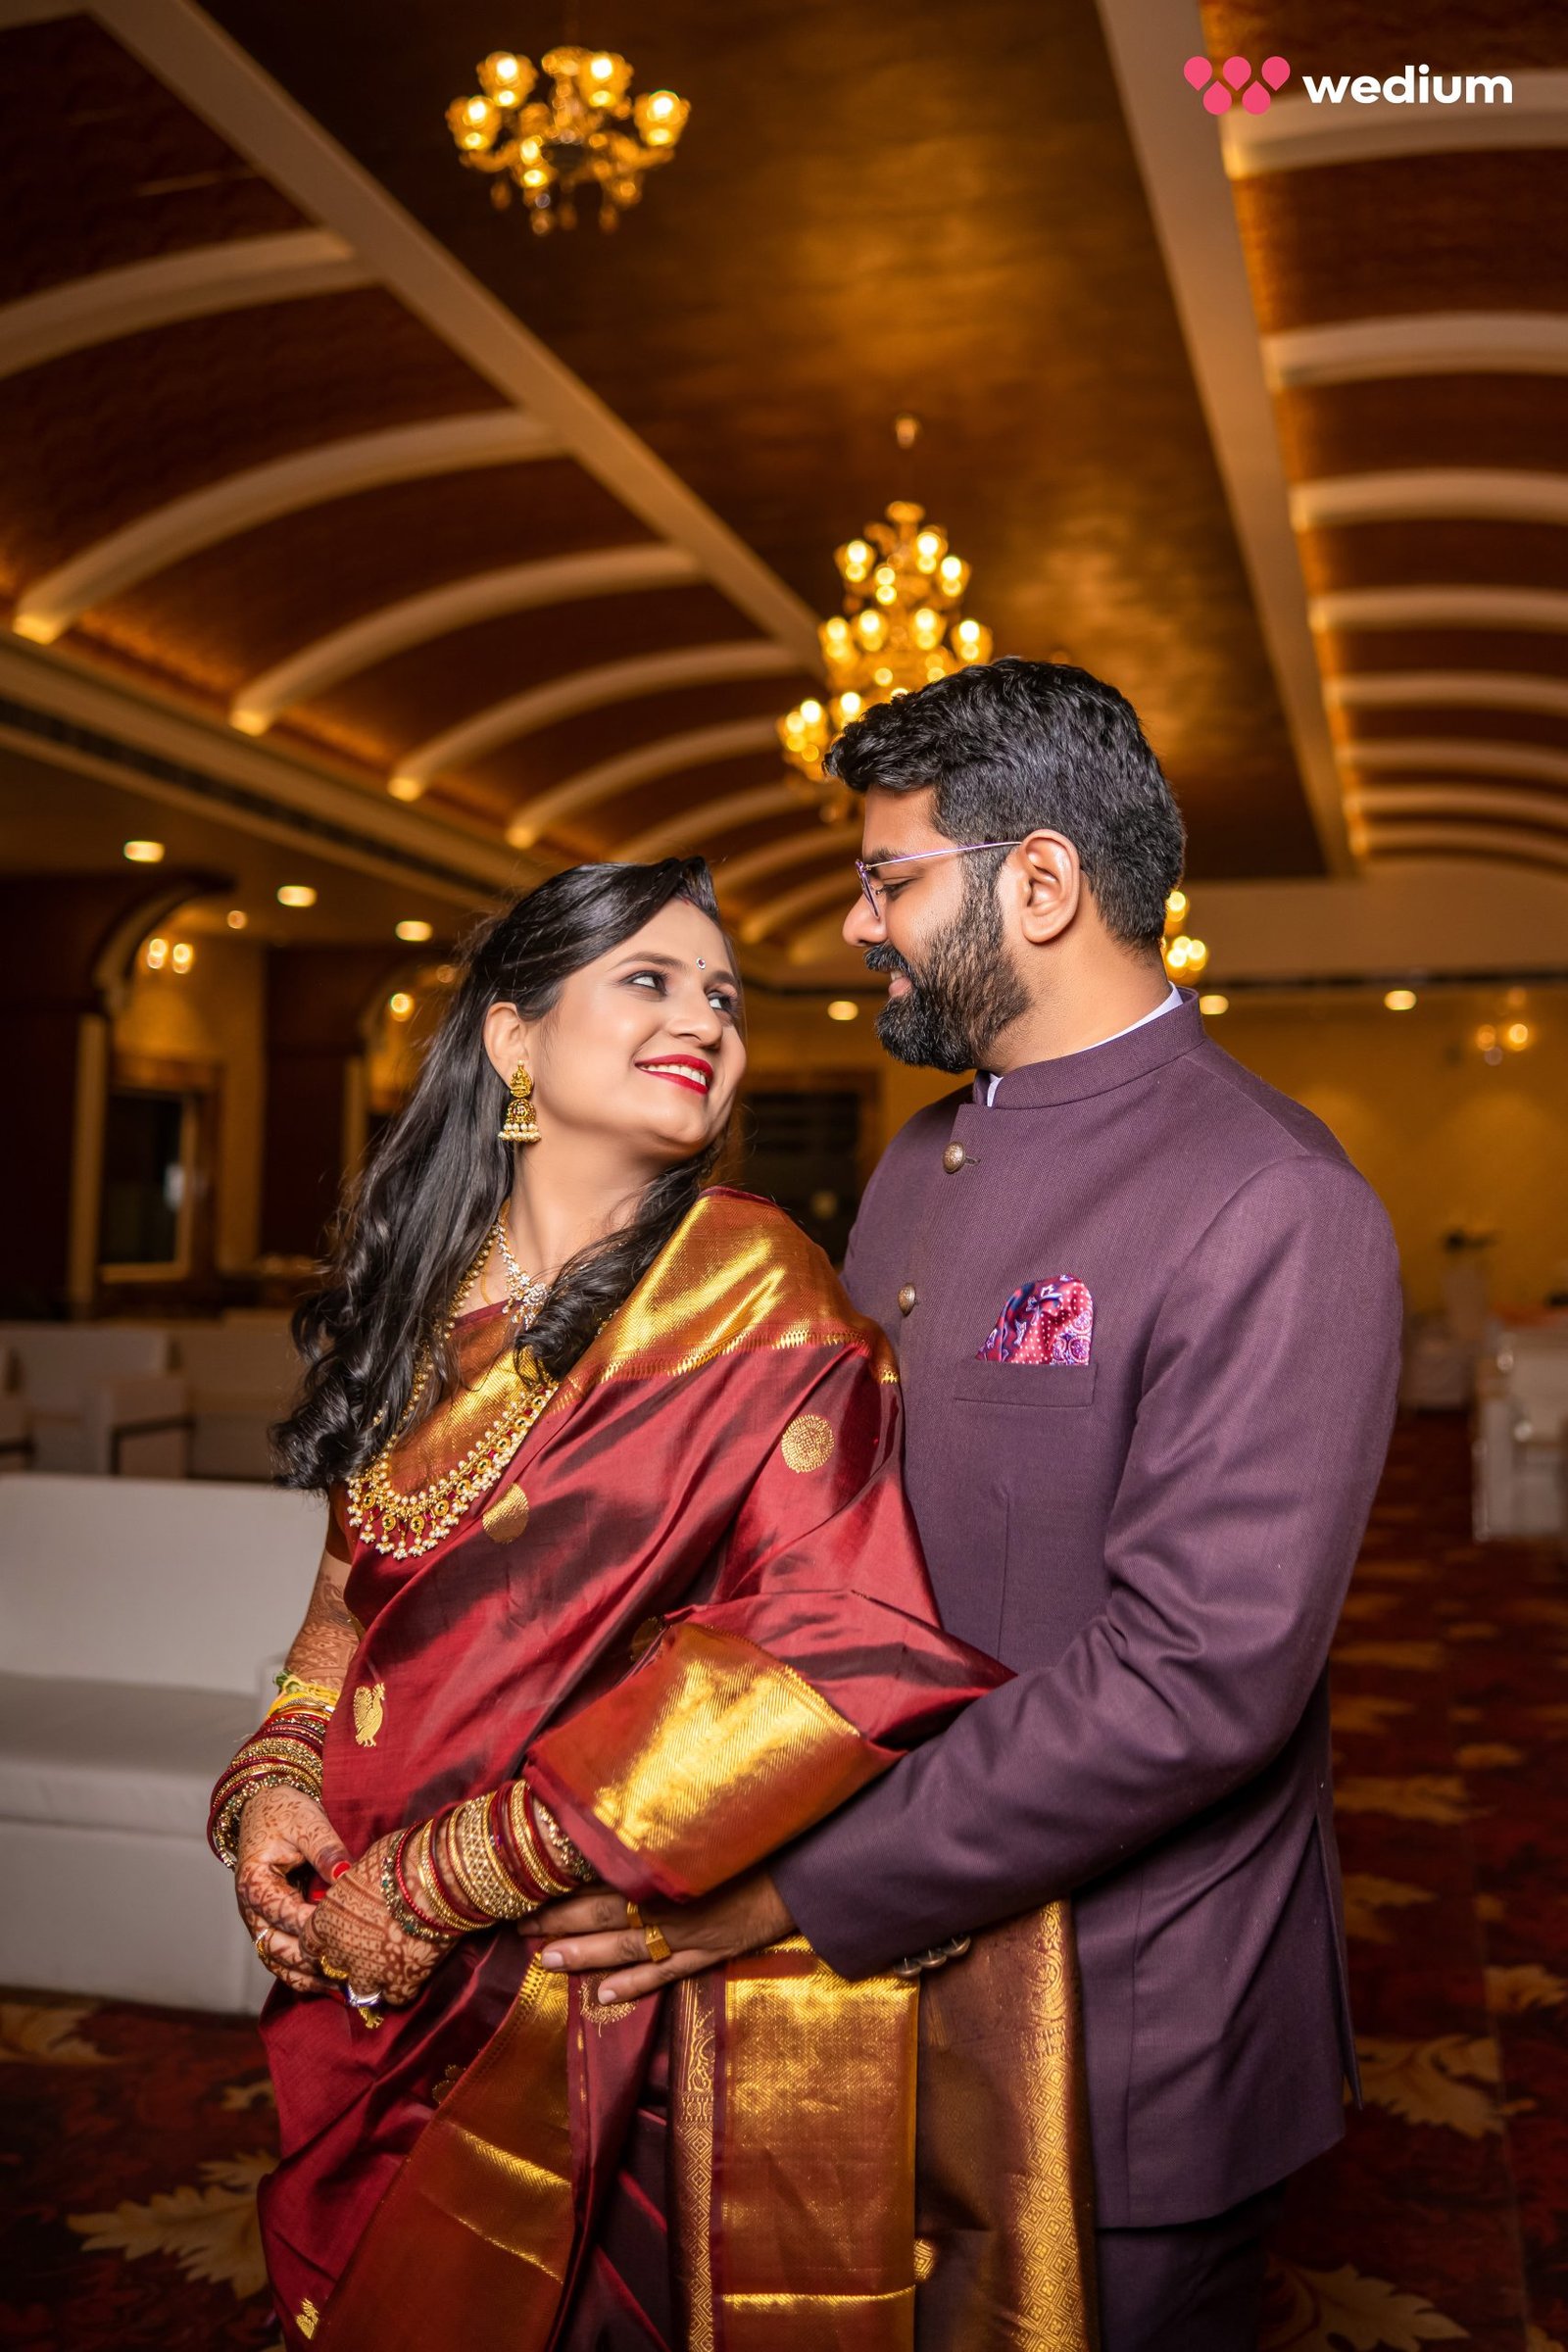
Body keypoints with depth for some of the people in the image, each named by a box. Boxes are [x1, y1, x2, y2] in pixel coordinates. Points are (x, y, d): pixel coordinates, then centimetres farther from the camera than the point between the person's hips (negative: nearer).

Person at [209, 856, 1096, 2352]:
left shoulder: (754, 1292, -14)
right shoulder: (423, 1295, 2)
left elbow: (838, 1650, -24)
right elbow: (357, 1596, 11)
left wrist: (446, 1881, -21)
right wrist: (271, 1781, -9)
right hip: (370, 1992, 5)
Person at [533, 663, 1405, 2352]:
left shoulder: (1272, 1212, -22)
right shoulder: (917, 1166, 7)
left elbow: (1197, 1675, -27)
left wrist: (797, 1889, -24)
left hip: (1122, 2043, -7)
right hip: (887, 1962, 7)